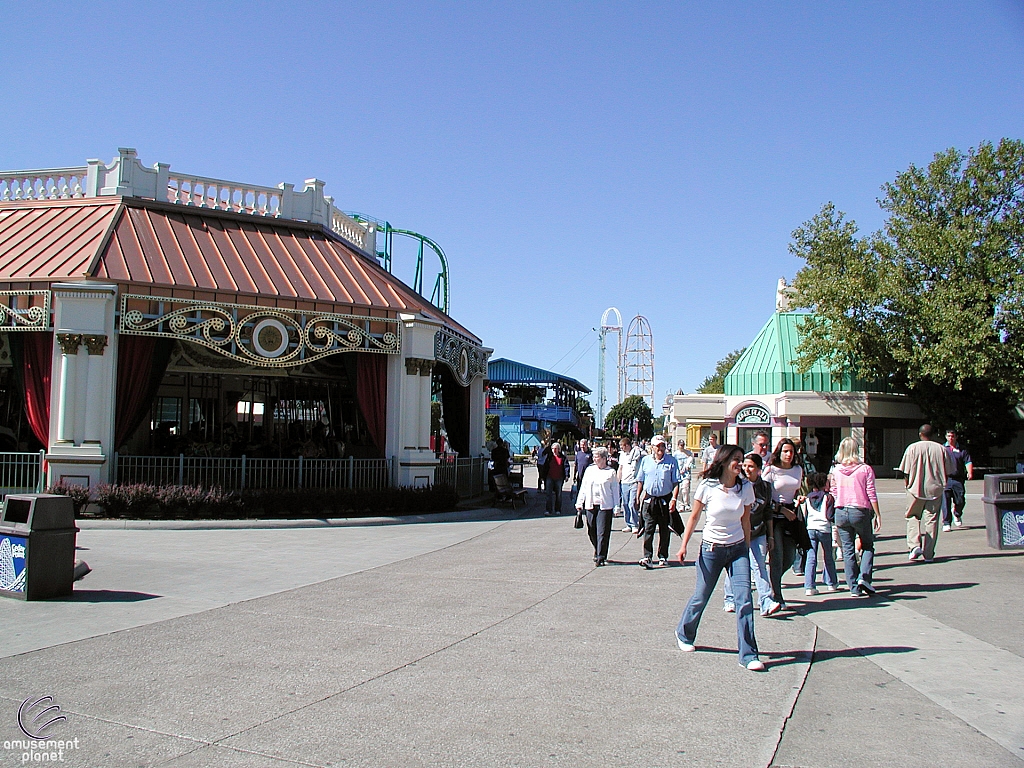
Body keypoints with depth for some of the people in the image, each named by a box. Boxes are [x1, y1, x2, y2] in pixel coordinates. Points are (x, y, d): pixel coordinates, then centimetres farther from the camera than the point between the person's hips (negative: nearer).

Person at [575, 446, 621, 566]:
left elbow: (615, 490, 2)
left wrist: (616, 506, -2)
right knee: (592, 531, 9)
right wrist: (579, 502, 9)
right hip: (590, 505, 4)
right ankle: (598, 551, 28)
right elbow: (583, 487, 14)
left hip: (605, 506, -4)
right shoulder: (589, 470, 12)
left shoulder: (611, 472, 2)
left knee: (602, 532, -6)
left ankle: (600, 557, -3)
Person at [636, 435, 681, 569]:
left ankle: (663, 557, 20)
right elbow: (640, 481, 11)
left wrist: (674, 499, -11)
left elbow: (676, 482, -1)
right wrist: (638, 497, 6)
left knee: (664, 530, 8)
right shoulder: (645, 461, 6)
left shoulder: (671, 461, 0)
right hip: (649, 499, 0)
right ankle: (647, 557, -7)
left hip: (665, 499, 0)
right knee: (648, 529, -6)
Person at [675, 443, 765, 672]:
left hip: (738, 549, 2)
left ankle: (748, 655, -2)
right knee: (701, 597, 9)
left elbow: (745, 521, 8)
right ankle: (684, 634, 36)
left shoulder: (745, 488, -3)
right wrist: (684, 545, -3)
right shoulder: (707, 487, -10)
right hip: (711, 549, -2)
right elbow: (694, 517, 0)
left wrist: (747, 550, 11)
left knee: (744, 600, -9)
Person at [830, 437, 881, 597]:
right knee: (868, 546, 16)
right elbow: (871, 494, -6)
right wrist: (877, 515, 0)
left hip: (841, 512, 2)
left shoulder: (836, 471, 1)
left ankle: (854, 587, 8)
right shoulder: (865, 469, -6)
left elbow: (834, 492, 8)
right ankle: (864, 577, -2)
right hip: (861, 512, -2)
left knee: (848, 550, 8)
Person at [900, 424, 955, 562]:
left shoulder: (912, 448, -5)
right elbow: (947, 472, 5)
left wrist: (907, 484, 10)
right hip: (935, 490, 1)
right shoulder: (941, 449, 0)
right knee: (931, 520, 6)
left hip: (916, 489, -1)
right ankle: (928, 554, 8)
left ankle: (914, 544, -7)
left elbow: (906, 471, -5)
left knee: (913, 517, 13)